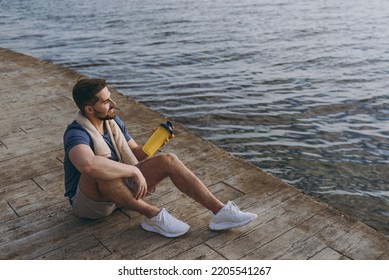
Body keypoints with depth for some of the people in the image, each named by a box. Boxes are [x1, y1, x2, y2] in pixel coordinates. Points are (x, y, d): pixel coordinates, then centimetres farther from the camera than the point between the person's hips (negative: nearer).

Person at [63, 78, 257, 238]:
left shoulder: (113, 121, 1)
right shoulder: (76, 134, -24)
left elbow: (136, 155, 7)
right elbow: (88, 165, -48)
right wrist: (134, 171, -37)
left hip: (120, 189, 7)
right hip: (88, 202, -6)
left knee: (168, 160, -13)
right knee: (100, 166, -41)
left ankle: (220, 212, -18)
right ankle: (153, 215, -27)